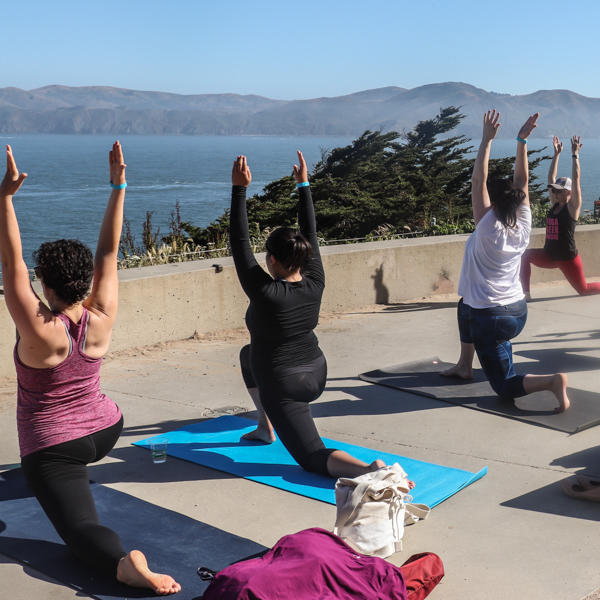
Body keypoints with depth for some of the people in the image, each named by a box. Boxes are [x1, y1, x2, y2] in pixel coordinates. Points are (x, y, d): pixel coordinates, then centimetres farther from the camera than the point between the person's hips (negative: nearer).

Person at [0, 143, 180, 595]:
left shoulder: (40, 330, -23)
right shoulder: (101, 320, -13)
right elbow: (109, 251, -10)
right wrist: (119, 186, -9)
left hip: (54, 449, -6)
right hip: (105, 431, 6)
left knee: (81, 526, -13)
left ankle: (124, 563, -42)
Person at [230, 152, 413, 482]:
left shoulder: (265, 292, -24)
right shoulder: (315, 284, -9)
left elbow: (240, 242, -21)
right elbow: (311, 233, 1)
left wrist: (239, 190, -19)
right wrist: (304, 185, 5)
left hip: (284, 389, -7)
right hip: (315, 376, 7)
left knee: (313, 458, 0)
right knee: (248, 355, 33)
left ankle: (369, 470, -29)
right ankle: (266, 428, 35)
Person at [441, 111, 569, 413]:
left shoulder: (488, 228, -18)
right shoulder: (523, 226, -2)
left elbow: (478, 180, -19)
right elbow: (521, 180, 4)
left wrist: (487, 140, -18)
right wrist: (522, 141, 2)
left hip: (491, 319, -7)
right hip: (518, 311, 7)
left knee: (506, 387, 1)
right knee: (466, 306, 37)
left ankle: (552, 381, -24)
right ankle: (464, 365, 40)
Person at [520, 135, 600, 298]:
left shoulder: (573, 206, -10)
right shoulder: (555, 205, 5)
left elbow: (576, 179, -19)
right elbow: (551, 178, 6)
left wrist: (575, 154, -18)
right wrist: (556, 154, 6)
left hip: (567, 258, -6)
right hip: (550, 256, 6)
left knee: (584, 290, 5)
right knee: (526, 256, -17)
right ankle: (526, 293, -13)